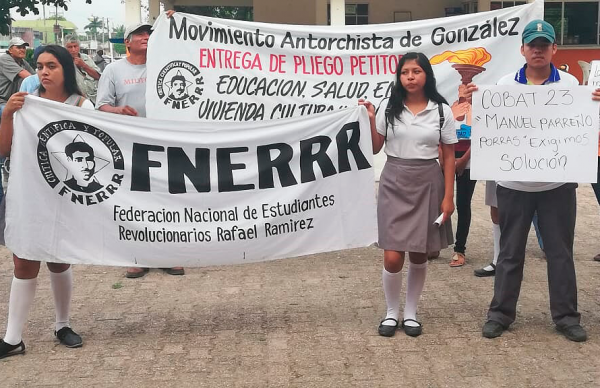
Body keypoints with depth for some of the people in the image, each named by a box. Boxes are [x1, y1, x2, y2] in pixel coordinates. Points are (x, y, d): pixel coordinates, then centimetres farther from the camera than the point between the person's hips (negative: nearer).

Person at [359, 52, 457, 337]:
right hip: (394, 184, 0)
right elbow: (375, 149, 6)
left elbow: (448, 156, 1)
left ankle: (410, 312, 25)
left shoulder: (441, 110, -1)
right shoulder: (388, 108, 1)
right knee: (392, 258, -4)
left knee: (419, 255, 8)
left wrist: (448, 196, -4)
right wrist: (370, 120, -7)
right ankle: (391, 312, 17)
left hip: (427, 185, 0)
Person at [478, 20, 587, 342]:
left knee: (560, 251, 8)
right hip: (514, 183, 0)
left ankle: (566, 316, 19)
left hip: (557, 183, 0)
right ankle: (501, 313, 18)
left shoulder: (570, 84, 3)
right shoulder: (505, 85, 2)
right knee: (510, 251, 9)